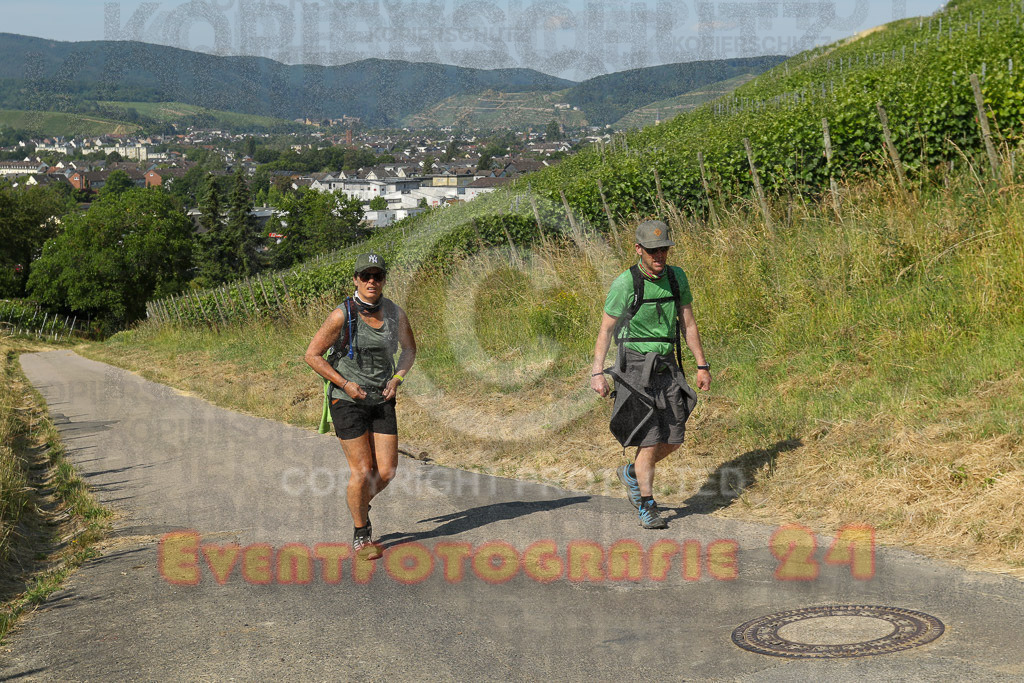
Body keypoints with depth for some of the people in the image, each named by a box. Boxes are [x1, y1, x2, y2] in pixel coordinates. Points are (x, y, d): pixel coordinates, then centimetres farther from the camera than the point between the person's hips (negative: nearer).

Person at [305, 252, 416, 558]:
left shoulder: (395, 313, -2)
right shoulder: (342, 315, -15)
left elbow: (410, 348, 16)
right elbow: (312, 354, -9)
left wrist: (397, 378, 0)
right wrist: (345, 384, -13)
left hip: (382, 401, 4)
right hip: (347, 400, -4)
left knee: (387, 471, 0)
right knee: (362, 469, -5)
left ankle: (361, 504, 32)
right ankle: (361, 536, 14)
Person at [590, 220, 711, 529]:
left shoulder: (677, 277, 3)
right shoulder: (625, 284, -13)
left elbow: (688, 324, 11)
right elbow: (606, 330, -7)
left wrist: (702, 365, 10)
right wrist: (597, 373, -11)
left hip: (667, 367, 6)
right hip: (635, 368, -5)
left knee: (673, 439, 6)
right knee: (650, 439, -9)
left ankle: (631, 474, 32)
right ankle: (647, 507, 6)